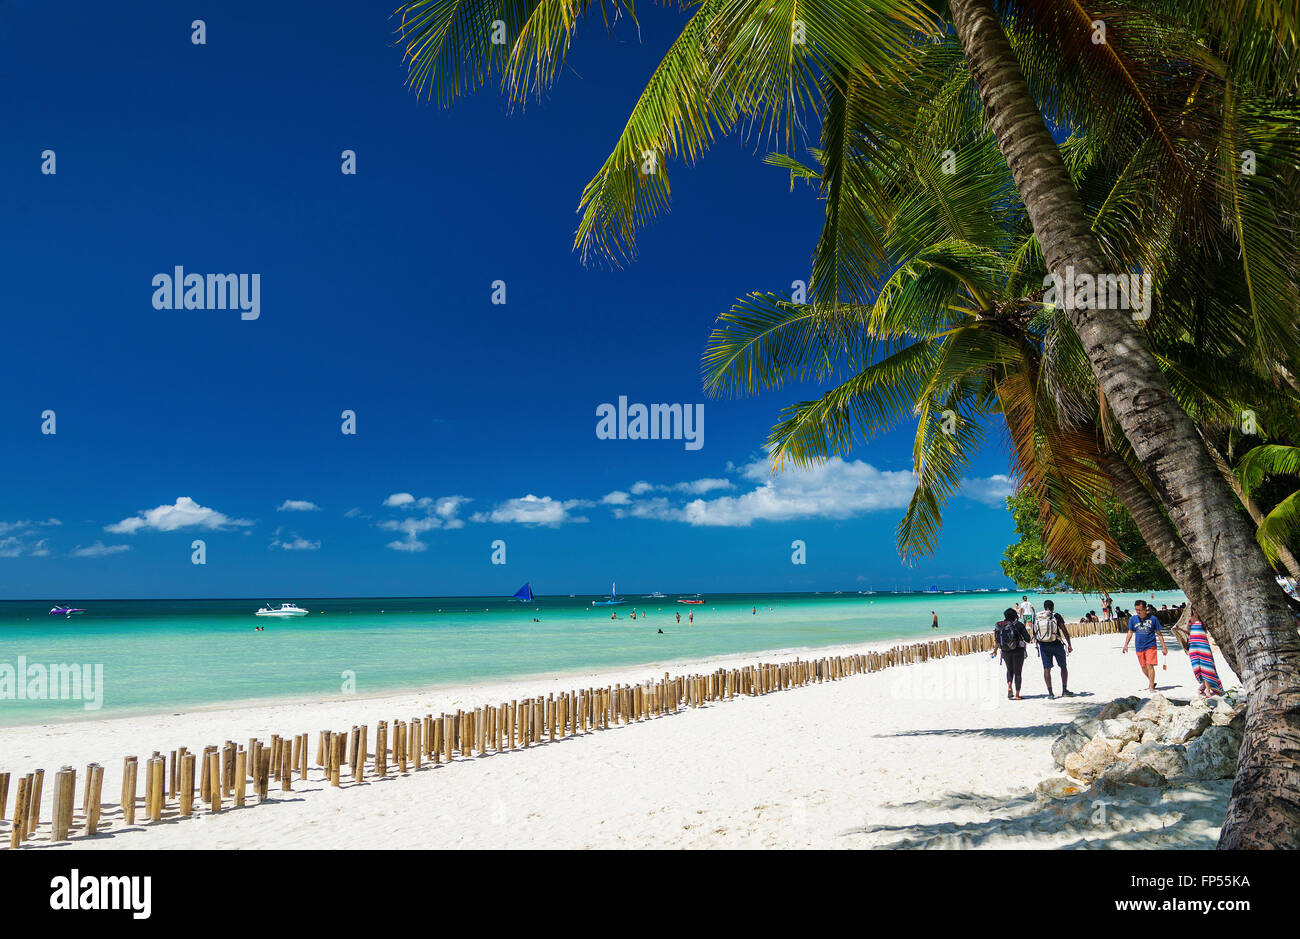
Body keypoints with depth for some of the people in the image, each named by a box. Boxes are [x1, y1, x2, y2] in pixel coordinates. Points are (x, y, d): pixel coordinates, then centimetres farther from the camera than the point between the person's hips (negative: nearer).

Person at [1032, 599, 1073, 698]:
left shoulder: (1036, 617, 2)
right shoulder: (1056, 616, -8)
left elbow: (1034, 633, 7)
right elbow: (1064, 631, -9)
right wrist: (1069, 644, -3)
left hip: (1043, 645, 2)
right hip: (1056, 644, -2)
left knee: (1046, 668, 4)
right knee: (1063, 667, 14)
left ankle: (1050, 693, 0)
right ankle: (1064, 690, 13)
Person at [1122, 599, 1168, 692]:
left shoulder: (1152, 618, -6)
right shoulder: (1133, 619, 1)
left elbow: (1159, 634, 2)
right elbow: (1130, 632, 11)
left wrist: (1164, 647, 3)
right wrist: (1126, 645, 3)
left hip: (1150, 646, -4)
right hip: (1139, 647, 4)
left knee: (1150, 665, -13)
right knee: (1143, 667, 12)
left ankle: (1151, 687, -9)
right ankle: (1151, 681, 34)